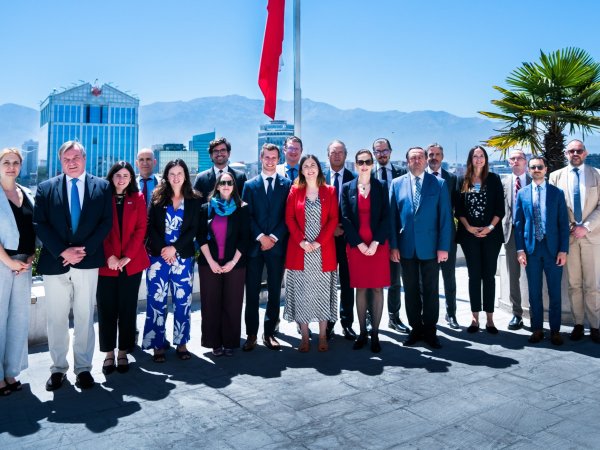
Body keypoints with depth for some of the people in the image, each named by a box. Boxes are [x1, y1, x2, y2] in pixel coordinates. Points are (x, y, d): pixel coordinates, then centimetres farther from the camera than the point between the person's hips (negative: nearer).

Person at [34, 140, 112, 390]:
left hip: (87, 262, -1)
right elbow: (40, 224, -1)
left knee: (85, 318, 8)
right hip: (55, 263, 1)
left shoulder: (102, 186, 5)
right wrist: (62, 251, -12)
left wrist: (84, 249, -10)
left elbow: (106, 222, 0)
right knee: (56, 319, 9)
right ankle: (58, 368, 23)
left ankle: (83, 367, 19)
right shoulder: (46, 188, 5)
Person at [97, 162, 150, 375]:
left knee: (128, 308, 6)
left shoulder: (138, 199, 7)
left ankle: (123, 352, 16)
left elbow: (140, 229, 1)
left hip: (132, 263, 1)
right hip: (106, 263, -1)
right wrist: (109, 256, -13)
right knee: (106, 309, 4)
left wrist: (127, 256, -9)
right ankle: (109, 353, 15)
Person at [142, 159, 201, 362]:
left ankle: (181, 343, 15)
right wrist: (163, 249, -10)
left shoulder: (194, 200, 4)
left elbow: (193, 229, -1)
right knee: (156, 301, 0)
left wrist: (174, 248, -11)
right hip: (158, 256, 0)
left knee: (183, 301, 4)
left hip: (183, 257, 0)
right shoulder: (157, 197, 5)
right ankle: (157, 345, 10)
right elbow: (150, 226, 1)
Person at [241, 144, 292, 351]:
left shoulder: (287, 184, 6)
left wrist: (274, 237, -9)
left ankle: (269, 333, 16)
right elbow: (247, 215, 2)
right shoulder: (250, 185, 8)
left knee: (275, 291, 6)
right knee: (252, 291, 3)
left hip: (277, 245, 0)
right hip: (254, 245, 0)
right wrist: (260, 237, -10)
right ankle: (251, 334, 12)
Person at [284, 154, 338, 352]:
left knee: (323, 291, 4)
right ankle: (304, 337, 11)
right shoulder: (295, 191, 8)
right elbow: (289, 218, 1)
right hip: (299, 251, 0)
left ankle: (323, 336, 14)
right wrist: (302, 241, -11)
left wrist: (318, 241, -12)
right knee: (301, 292, 2)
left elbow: (333, 219, -1)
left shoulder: (329, 191, 7)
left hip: (323, 251, 0)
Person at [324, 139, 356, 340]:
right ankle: (328, 323, 15)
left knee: (347, 281, 5)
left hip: (347, 236, 0)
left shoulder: (354, 179, 3)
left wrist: (345, 228, -8)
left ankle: (347, 323, 14)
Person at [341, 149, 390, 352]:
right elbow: (345, 218, 0)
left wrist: (375, 243, -11)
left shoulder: (381, 187, 5)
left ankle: (375, 334, 10)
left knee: (377, 289, 2)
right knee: (360, 289, 6)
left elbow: (386, 217, -1)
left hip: (378, 245, 0)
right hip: (356, 245, 0)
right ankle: (362, 333, 14)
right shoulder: (347, 188, 6)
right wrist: (360, 244, -9)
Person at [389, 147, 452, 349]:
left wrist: (444, 247, -7)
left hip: (430, 247, -1)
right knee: (411, 290, 9)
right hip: (406, 247, 1)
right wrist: (393, 245, -3)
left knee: (431, 291, 6)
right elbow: (392, 216, 4)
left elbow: (445, 217, -1)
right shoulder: (397, 184, 6)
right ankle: (416, 329, 21)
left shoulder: (439, 184, 2)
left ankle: (430, 331, 18)